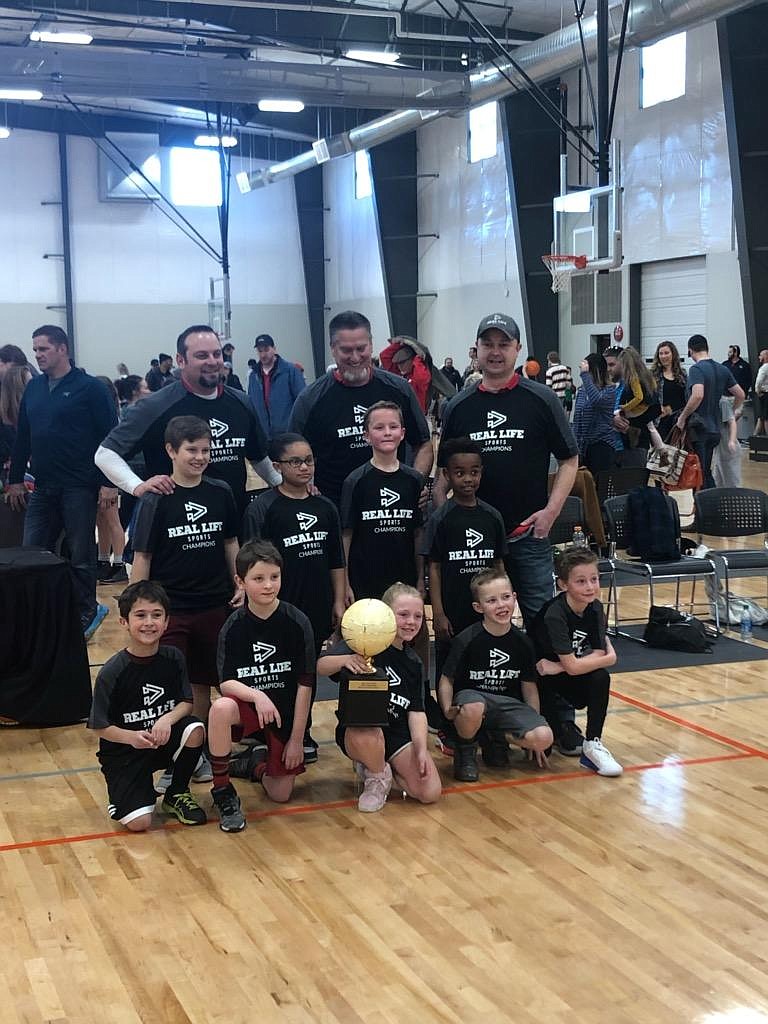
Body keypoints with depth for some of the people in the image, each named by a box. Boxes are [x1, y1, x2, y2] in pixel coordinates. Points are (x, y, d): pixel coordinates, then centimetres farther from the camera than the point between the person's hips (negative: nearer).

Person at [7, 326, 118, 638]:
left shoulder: (90, 388, -6)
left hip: (79, 488, -6)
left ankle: (86, 612, 18)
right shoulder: (34, 388, 11)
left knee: (81, 555, 3)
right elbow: (22, 437, 16)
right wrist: (15, 479, 13)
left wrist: (108, 482, -14)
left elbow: (110, 437, -9)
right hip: (43, 487, 6)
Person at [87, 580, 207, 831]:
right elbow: (100, 727, -12)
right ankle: (144, 790, 15)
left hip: (164, 738, 4)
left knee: (195, 730, -28)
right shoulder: (112, 671, -16)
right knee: (139, 823, -23)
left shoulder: (172, 658, -5)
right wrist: (131, 737, -29)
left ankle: (176, 794, -1)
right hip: (123, 752, -4)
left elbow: (186, 702, -2)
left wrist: (167, 719, -23)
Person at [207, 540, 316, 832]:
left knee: (280, 794, -3)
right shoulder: (234, 627, -9)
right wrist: (257, 695, -33)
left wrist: (296, 739, -8)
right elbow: (226, 683, -13)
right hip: (248, 708, 0)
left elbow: (305, 683, -9)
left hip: (286, 715, 0)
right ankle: (223, 794, -16)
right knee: (221, 708, -35)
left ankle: (256, 762, 33)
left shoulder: (297, 623, -12)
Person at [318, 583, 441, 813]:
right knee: (368, 737, -42)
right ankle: (378, 778, -5)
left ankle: (378, 765, 15)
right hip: (357, 730, -5)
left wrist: (421, 750, -8)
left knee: (430, 792, -12)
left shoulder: (413, 663, 8)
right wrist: (345, 660, -46)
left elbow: (416, 711, 6)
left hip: (398, 733, 5)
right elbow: (321, 666, -24)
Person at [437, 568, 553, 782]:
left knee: (544, 738, -22)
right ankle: (465, 751, -7)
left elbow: (529, 687, 9)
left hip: (508, 704, 4)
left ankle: (495, 738, 10)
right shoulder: (467, 640, -13)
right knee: (473, 709, -42)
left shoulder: (522, 642, -1)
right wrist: (448, 710, -25)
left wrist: (534, 730, 8)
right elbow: (446, 680, -5)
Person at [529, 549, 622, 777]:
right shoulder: (555, 615, -28)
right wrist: (606, 657, -17)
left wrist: (558, 667, -23)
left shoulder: (595, 608, -8)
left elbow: (598, 655, -16)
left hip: (566, 677, 6)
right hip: (540, 679, -5)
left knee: (600, 678, -24)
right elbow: (573, 666, -30)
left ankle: (592, 745, -11)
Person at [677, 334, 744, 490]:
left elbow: (698, 395, -28)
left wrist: (682, 417, -17)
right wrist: (733, 412, 29)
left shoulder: (696, 369, -13)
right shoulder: (723, 369, 9)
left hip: (698, 429, -7)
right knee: (707, 472, 16)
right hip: (714, 429, 7)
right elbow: (740, 395, 14)